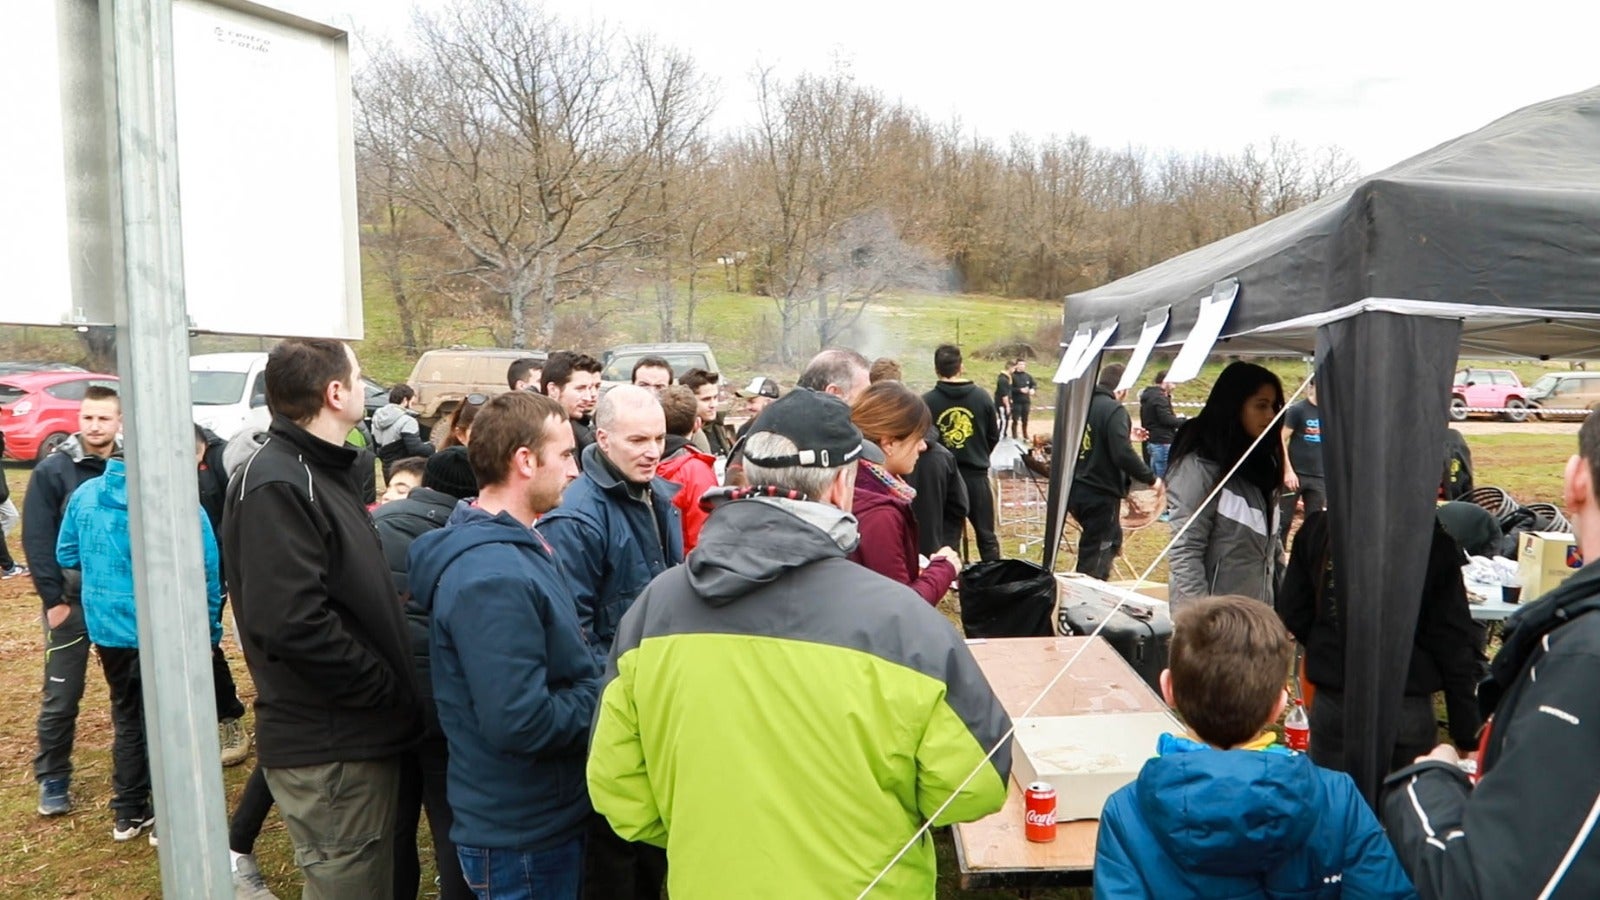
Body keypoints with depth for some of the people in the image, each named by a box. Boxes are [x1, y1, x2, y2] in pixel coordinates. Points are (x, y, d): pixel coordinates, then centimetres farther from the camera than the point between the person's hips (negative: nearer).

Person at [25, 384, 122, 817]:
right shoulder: (52, 470, -8)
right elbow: (37, 539, -7)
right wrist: (53, 598, -11)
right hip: (72, 600, -2)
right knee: (60, 697, 5)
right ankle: (52, 779, 21)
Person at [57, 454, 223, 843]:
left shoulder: (85, 494, -1)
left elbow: (66, 557, 10)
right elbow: (206, 578, -12)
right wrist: (211, 633, 0)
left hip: (106, 627, 5)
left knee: (126, 716, 21)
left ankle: (128, 812, 30)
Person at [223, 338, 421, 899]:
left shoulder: (321, 472, 14)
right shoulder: (275, 485, -18)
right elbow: (293, 622, -28)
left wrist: (392, 695, 9)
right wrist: (389, 692, -19)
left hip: (360, 736, 10)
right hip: (329, 748, -9)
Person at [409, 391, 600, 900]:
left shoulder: (514, 546, 7)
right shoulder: (493, 577, -27)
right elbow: (520, 722, -31)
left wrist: (597, 694, -1)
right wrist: (604, 704, -17)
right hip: (522, 837, -9)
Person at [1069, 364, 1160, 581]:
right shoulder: (1114, 410, -16)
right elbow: (1123, 454, -24)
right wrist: (1151, 478, -12)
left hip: (1076, 491, 8)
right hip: (1101, 494, -8)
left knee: (1112, 539, 25)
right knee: (1095, 555, 1)